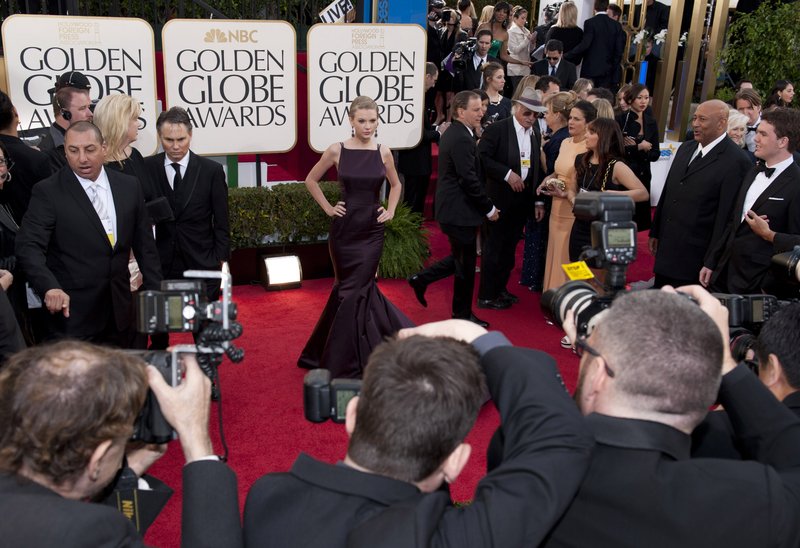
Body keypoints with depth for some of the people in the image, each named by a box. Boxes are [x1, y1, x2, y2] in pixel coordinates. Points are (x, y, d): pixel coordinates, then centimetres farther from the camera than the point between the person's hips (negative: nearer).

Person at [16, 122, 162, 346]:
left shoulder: (129, 186, 6)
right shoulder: (48, 191, -5)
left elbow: (144, 245, 11)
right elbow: (29, 247, -13)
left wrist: (155, 293, 8)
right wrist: (50, 287, -30)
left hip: (119, 311, 4)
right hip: (71, 311, -3)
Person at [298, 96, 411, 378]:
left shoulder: (383, 152, 0)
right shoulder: (337, 150, -5)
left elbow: (395, 184, 18)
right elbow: (311, 180, 8)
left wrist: (390, 211, 6)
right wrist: (328, 208, 1)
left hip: (372, 230, 1)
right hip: (345, 228, 0)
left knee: (353, 291, 1)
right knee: (361, 289, 6)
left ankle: (341, 361, 15)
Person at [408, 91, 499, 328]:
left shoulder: (453, 134, 12)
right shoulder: (462, 139, -20)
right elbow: (469, 179, -23)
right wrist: (489, 208, -14)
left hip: (452, 208, 10)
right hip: (460, 211, -10)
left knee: (461, 258, 21)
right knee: (466, 264, 3)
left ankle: (422, 279, 24)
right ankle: (463, 314, 16)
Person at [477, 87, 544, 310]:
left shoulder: (535, 135, 12)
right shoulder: (497, 129, -8)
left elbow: (536, 170, 15)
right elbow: (482, 157, -16)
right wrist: (507, 174, -20)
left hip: (522, 200, 7)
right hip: (500, 198, -6)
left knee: (510, 246, 14)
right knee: (493, 247, 0)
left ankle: (500, 289, 27)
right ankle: (486, 296, 9)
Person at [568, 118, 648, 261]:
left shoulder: (616, 166, -15)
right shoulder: (581, 160, 4)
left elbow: (643, 193, -21)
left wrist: (611, 194, -28)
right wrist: (572, 198, -2)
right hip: (579, 229, 6)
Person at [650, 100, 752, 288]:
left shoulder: (736, 161, -14)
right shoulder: (685, 148, 11)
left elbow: (726, 215, -15)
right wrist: (655, 232, 16)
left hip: (695, 257, -7)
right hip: (666, 250, 7)